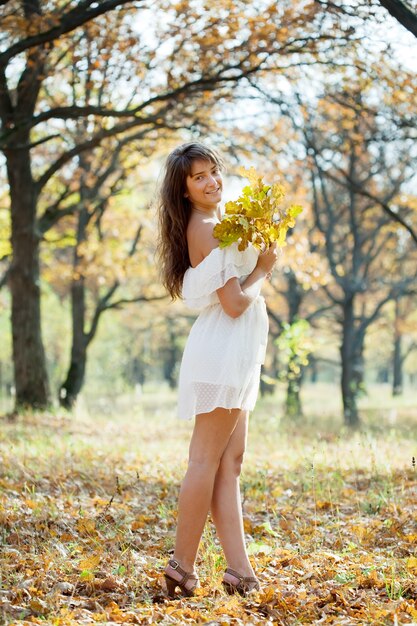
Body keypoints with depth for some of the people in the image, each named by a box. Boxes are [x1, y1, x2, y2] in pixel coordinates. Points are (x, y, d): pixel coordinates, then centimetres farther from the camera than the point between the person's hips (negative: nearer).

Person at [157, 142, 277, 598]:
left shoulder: (214, 224, 17)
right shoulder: (205, 229, -13)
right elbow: (234, 302, -18)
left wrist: (258, 258, 9)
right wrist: (263, 268, -3)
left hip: (234, 354, 10)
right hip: (223, 352, -10)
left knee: (229, 463, 6)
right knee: (207, 461, -5)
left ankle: (238, 568, 8)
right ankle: (182, 567, 1)